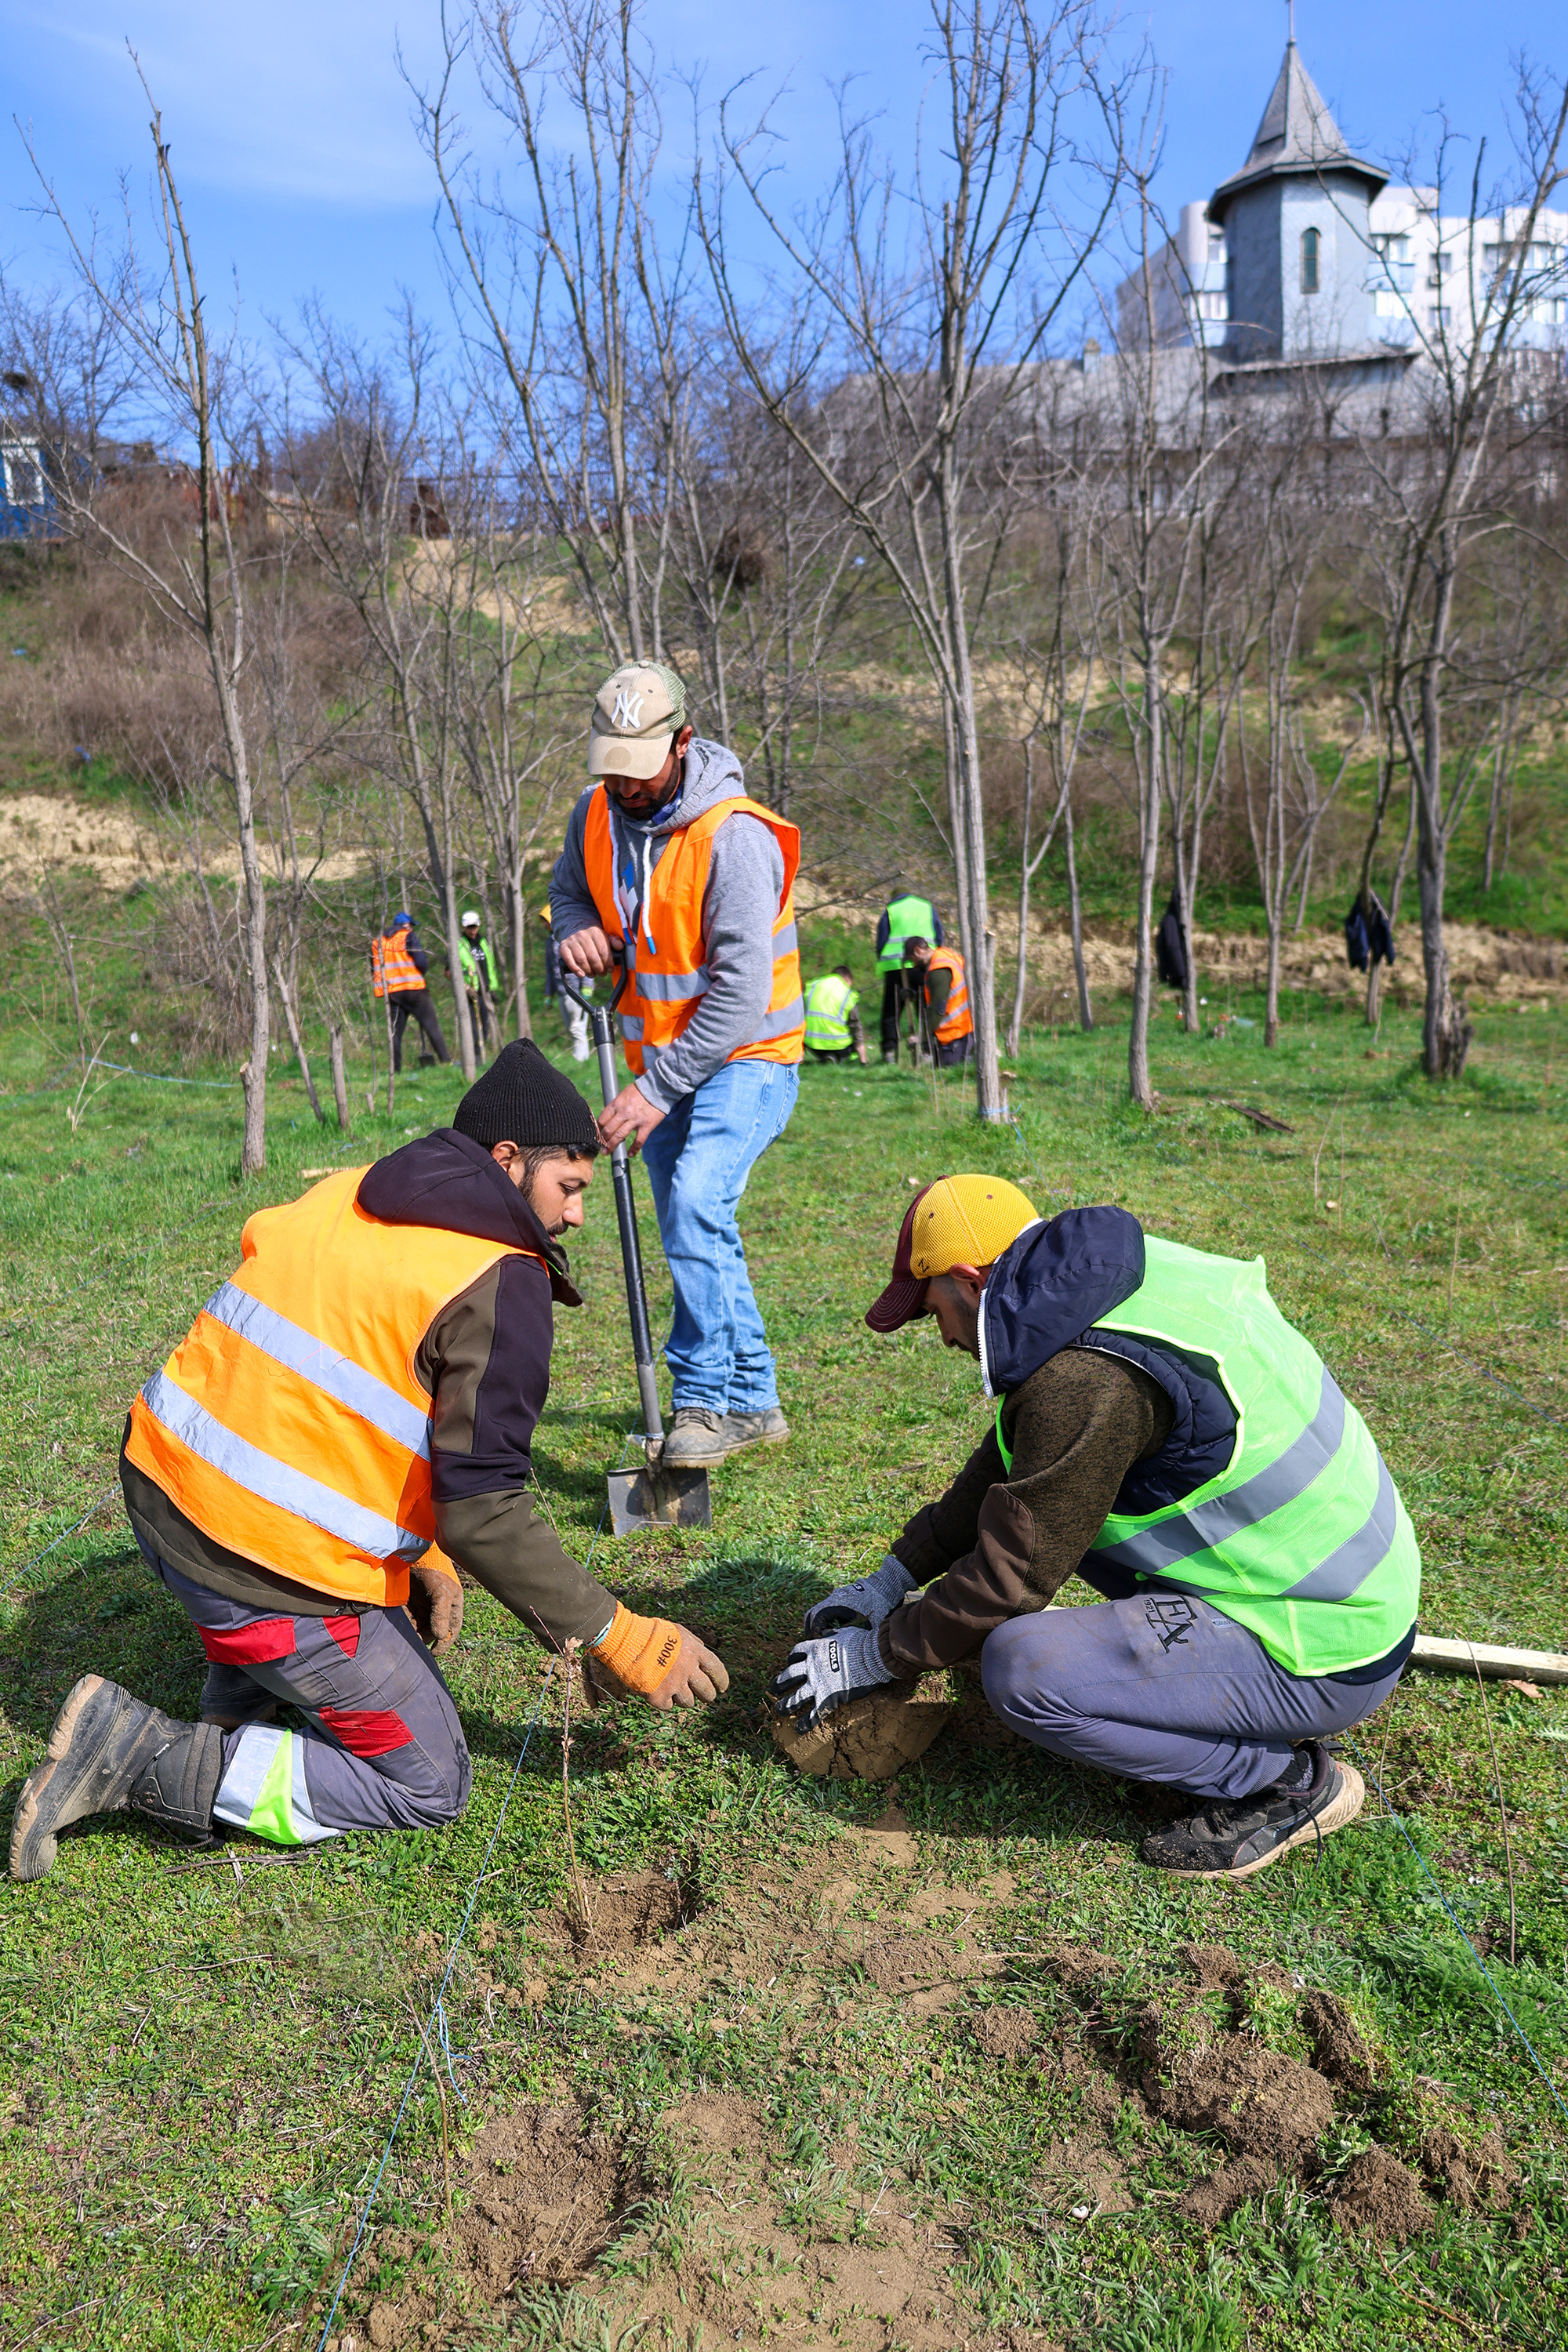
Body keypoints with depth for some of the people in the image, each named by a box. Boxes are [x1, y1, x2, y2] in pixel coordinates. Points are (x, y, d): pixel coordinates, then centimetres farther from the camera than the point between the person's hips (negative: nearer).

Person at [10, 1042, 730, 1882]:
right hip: (273, 1569, -8)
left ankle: (245, 1700, 28)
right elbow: (482, 1513, -18)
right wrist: (617, 1638, -9)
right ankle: (142, 1759, -2)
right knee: (429, 1787, 10)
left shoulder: (347, 1195, 10)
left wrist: (423, 1553, 19)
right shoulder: (502, 1284, -14)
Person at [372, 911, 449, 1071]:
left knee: (396, 1031, 7)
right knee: (431, 1026, 1)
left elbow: (374, 970, 14)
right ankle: (446, 1061, -1)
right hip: (414, 989, -4)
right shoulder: (408, 937, -2)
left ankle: (395, 1069, 3)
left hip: (392, 992, 5)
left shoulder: (377, 942, 14)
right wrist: (423, 971, 9)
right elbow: (421, 961, -11)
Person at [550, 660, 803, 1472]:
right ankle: (752, 1401, 25)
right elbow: (567, 889, 19)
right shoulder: (596, 813, -1)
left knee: (695, 1203, -27)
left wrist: (659, 1088, -26)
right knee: (695, 1233, 12)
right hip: (660, 1059, 7)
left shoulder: (733, 834, -23)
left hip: (745, 1055, -7)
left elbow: (741, 989, -26)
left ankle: (706, 1398, -18)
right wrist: (577, 929, -7)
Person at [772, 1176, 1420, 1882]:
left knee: (1023, 1670, -23)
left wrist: (871, 1656, -3)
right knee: (1046, 1500, 16)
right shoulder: (1106, 1284, 4)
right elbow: (1006, 1468, 15)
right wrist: (893, 1579, 17)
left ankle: (1289, 1779, -3)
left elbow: (1013, 1574, -17)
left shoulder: (1085, 1377, -26)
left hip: (1327, 1658, -10)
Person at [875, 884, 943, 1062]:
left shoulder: (889, 910, 10)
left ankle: (889, 1050, -5)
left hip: (895, 966, -1)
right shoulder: (928, 907, 15)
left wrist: (882, 970, 11)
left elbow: (881, 942, 6)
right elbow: (939, 939, 13)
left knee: (891, 1010, 3)